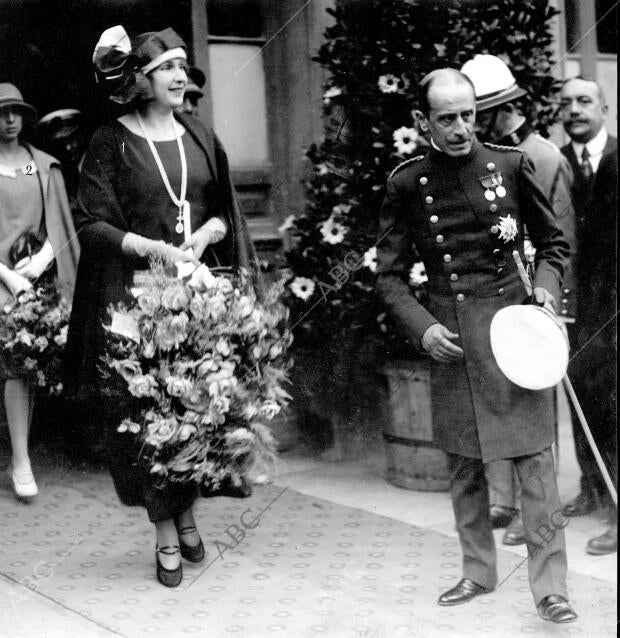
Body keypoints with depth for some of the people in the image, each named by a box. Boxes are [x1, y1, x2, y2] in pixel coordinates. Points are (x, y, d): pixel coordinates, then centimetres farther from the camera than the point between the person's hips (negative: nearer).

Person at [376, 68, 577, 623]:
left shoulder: (510, 164, -1)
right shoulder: (407, 184, -2)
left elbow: (553, 242, 10)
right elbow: (390, 274, 4)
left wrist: (546, 287, -8)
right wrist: (421, 327, -10)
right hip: (450, 337, 1)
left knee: (534, 458, -1)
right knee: (463, 465, 11)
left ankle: (550, 586, 8)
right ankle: (478, 571, 28)